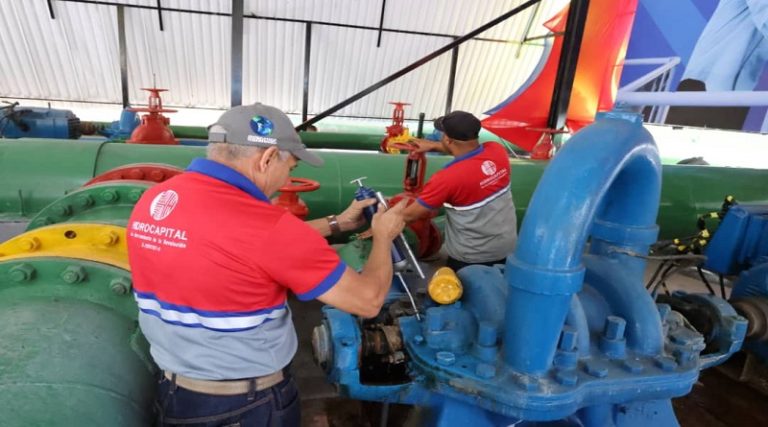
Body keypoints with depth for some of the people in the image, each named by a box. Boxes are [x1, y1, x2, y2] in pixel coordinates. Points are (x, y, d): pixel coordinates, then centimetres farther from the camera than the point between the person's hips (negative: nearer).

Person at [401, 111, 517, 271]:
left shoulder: (447, 178, -28)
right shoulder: (497, 151, -12)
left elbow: (408, 215, -17)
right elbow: (468, 149, 14)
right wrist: (433, 146, 15)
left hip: (471, 258, -6)